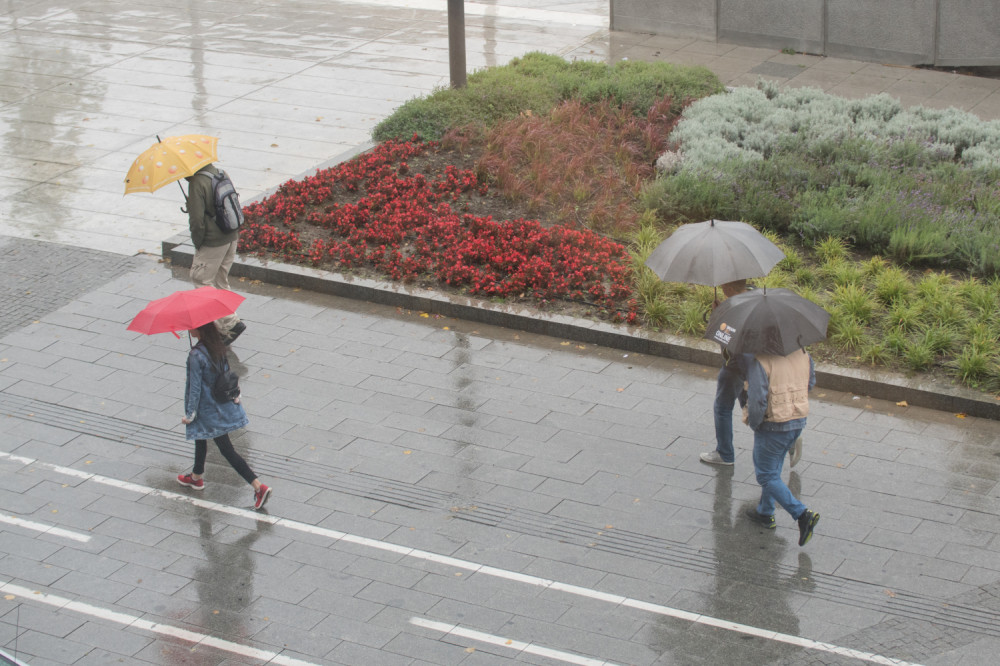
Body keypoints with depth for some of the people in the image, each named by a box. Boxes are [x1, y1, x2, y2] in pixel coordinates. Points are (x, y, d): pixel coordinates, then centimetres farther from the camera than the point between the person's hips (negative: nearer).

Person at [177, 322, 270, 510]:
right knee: (200, 438, 26)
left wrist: (190, 415, -11)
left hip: (209, 411, -8)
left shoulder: (196, 356, -27)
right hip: (223, 402, 8)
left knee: (226, 449, 5)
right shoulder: (218, 346, -5)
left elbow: (195, 388, -21)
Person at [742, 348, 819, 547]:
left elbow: (757, 399, -27)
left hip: (773, 426, -7)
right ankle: (765, 512, 40)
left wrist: (754, 423, -9)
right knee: (774, 469, 27)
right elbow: (810, 383, 11)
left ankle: (802, 514, -4)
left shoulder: (760, 360, -24)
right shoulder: (802, 353, -3)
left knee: (766, 475, 9)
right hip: (798, 421, 7)